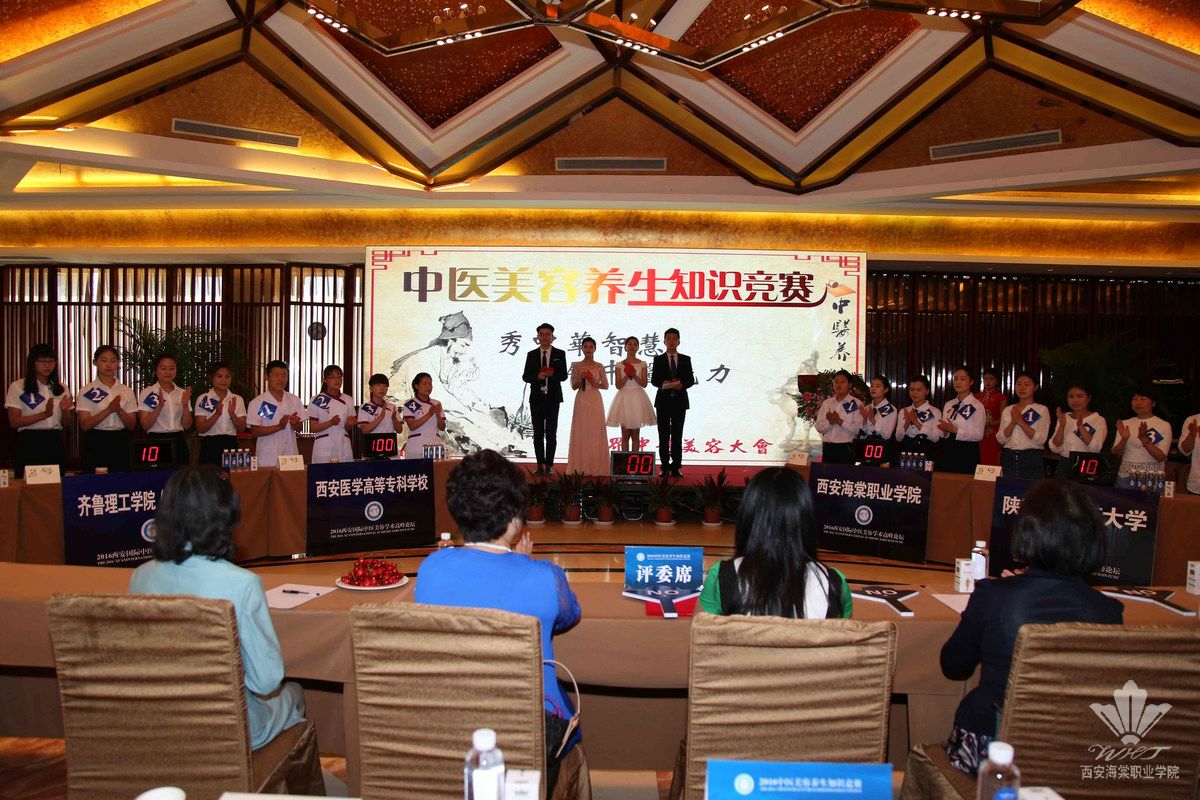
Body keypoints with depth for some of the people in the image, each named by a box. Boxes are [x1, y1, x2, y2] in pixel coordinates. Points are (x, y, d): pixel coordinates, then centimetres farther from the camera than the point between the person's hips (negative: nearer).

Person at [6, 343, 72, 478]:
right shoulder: (17, 387, -1)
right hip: (29, 442, -3)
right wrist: (44, 414, -20)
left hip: (55, 442, 4)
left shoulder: (61, 388, 11)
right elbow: (14, 422, -8)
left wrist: (65, 410, -8)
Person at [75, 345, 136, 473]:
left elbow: (131, 425, 5)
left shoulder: (127, 391, 7)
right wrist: (109, 410, -18)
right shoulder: (86, 392, 1)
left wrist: (119, 411, -13)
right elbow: (84, 425, -7)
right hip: (96, 443, -2)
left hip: (120, 443, 2)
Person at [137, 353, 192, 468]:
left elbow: (186, 426, 5)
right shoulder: (147, 393, 0)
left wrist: (185, 406, -11)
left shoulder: (182, 393, 8)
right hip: (156, 440, -3)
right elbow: (145, 425, -8)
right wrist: (160, 406, -20)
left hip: (178, 441, 3)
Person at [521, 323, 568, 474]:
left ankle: (549, 464, 5)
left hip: (553, 398, -1)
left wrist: (552, 374, -22)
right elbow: (525, 377, 3)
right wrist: (537, 376, -16)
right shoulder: (531, 355, 8)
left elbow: (564, 376, -2)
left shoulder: (560, 354, 4)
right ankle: (540, 464, 8)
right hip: (536, 398, 2)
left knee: (551, 433, 0)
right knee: (538, 433, 3)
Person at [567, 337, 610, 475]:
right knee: (581, 432, -2)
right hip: (581, 400, 0)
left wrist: (595, 383, -10)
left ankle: (596, 467, 4)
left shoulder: (599, 366, 6)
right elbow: (573, 386, 4)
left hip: (595, 401, 0)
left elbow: (606, 385, 8)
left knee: (596, 432, -1)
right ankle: (581, 467, 2)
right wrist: (581, 378, -14)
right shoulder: (577, 366, 5)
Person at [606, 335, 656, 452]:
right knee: (625, 435, 1)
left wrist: (634, 375, -15)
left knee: (636, 435, 2)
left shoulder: (642, 364, 6)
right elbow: (618, 386, 0)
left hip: (637, 398, 0)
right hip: (624, 398, 0)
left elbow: (644, 384, -1)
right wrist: (627, 375, -14)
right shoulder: (620, 365, 5)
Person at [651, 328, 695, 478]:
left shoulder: (685, 359, 8)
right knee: (663, 435, 2)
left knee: (677, 434, 2)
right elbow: (654, 380, -1)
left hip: (680, 401, 1)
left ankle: (676, 467, 5)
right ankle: (665, 467, 6)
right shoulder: (658, 359, 5)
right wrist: (664, 385, -20)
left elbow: (691, 380, 3)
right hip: (663, 400, 0)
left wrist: (680, 384, -16)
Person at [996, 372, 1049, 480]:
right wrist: (1013, 422, -13)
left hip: (1032, 460, -3)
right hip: (1009, 458, 3)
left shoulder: (1042, 410, 2)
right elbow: (1000, 439, 1)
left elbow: (1041, 439, -11)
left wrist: (1021, 421, -16)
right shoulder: (1007, 410, 11)